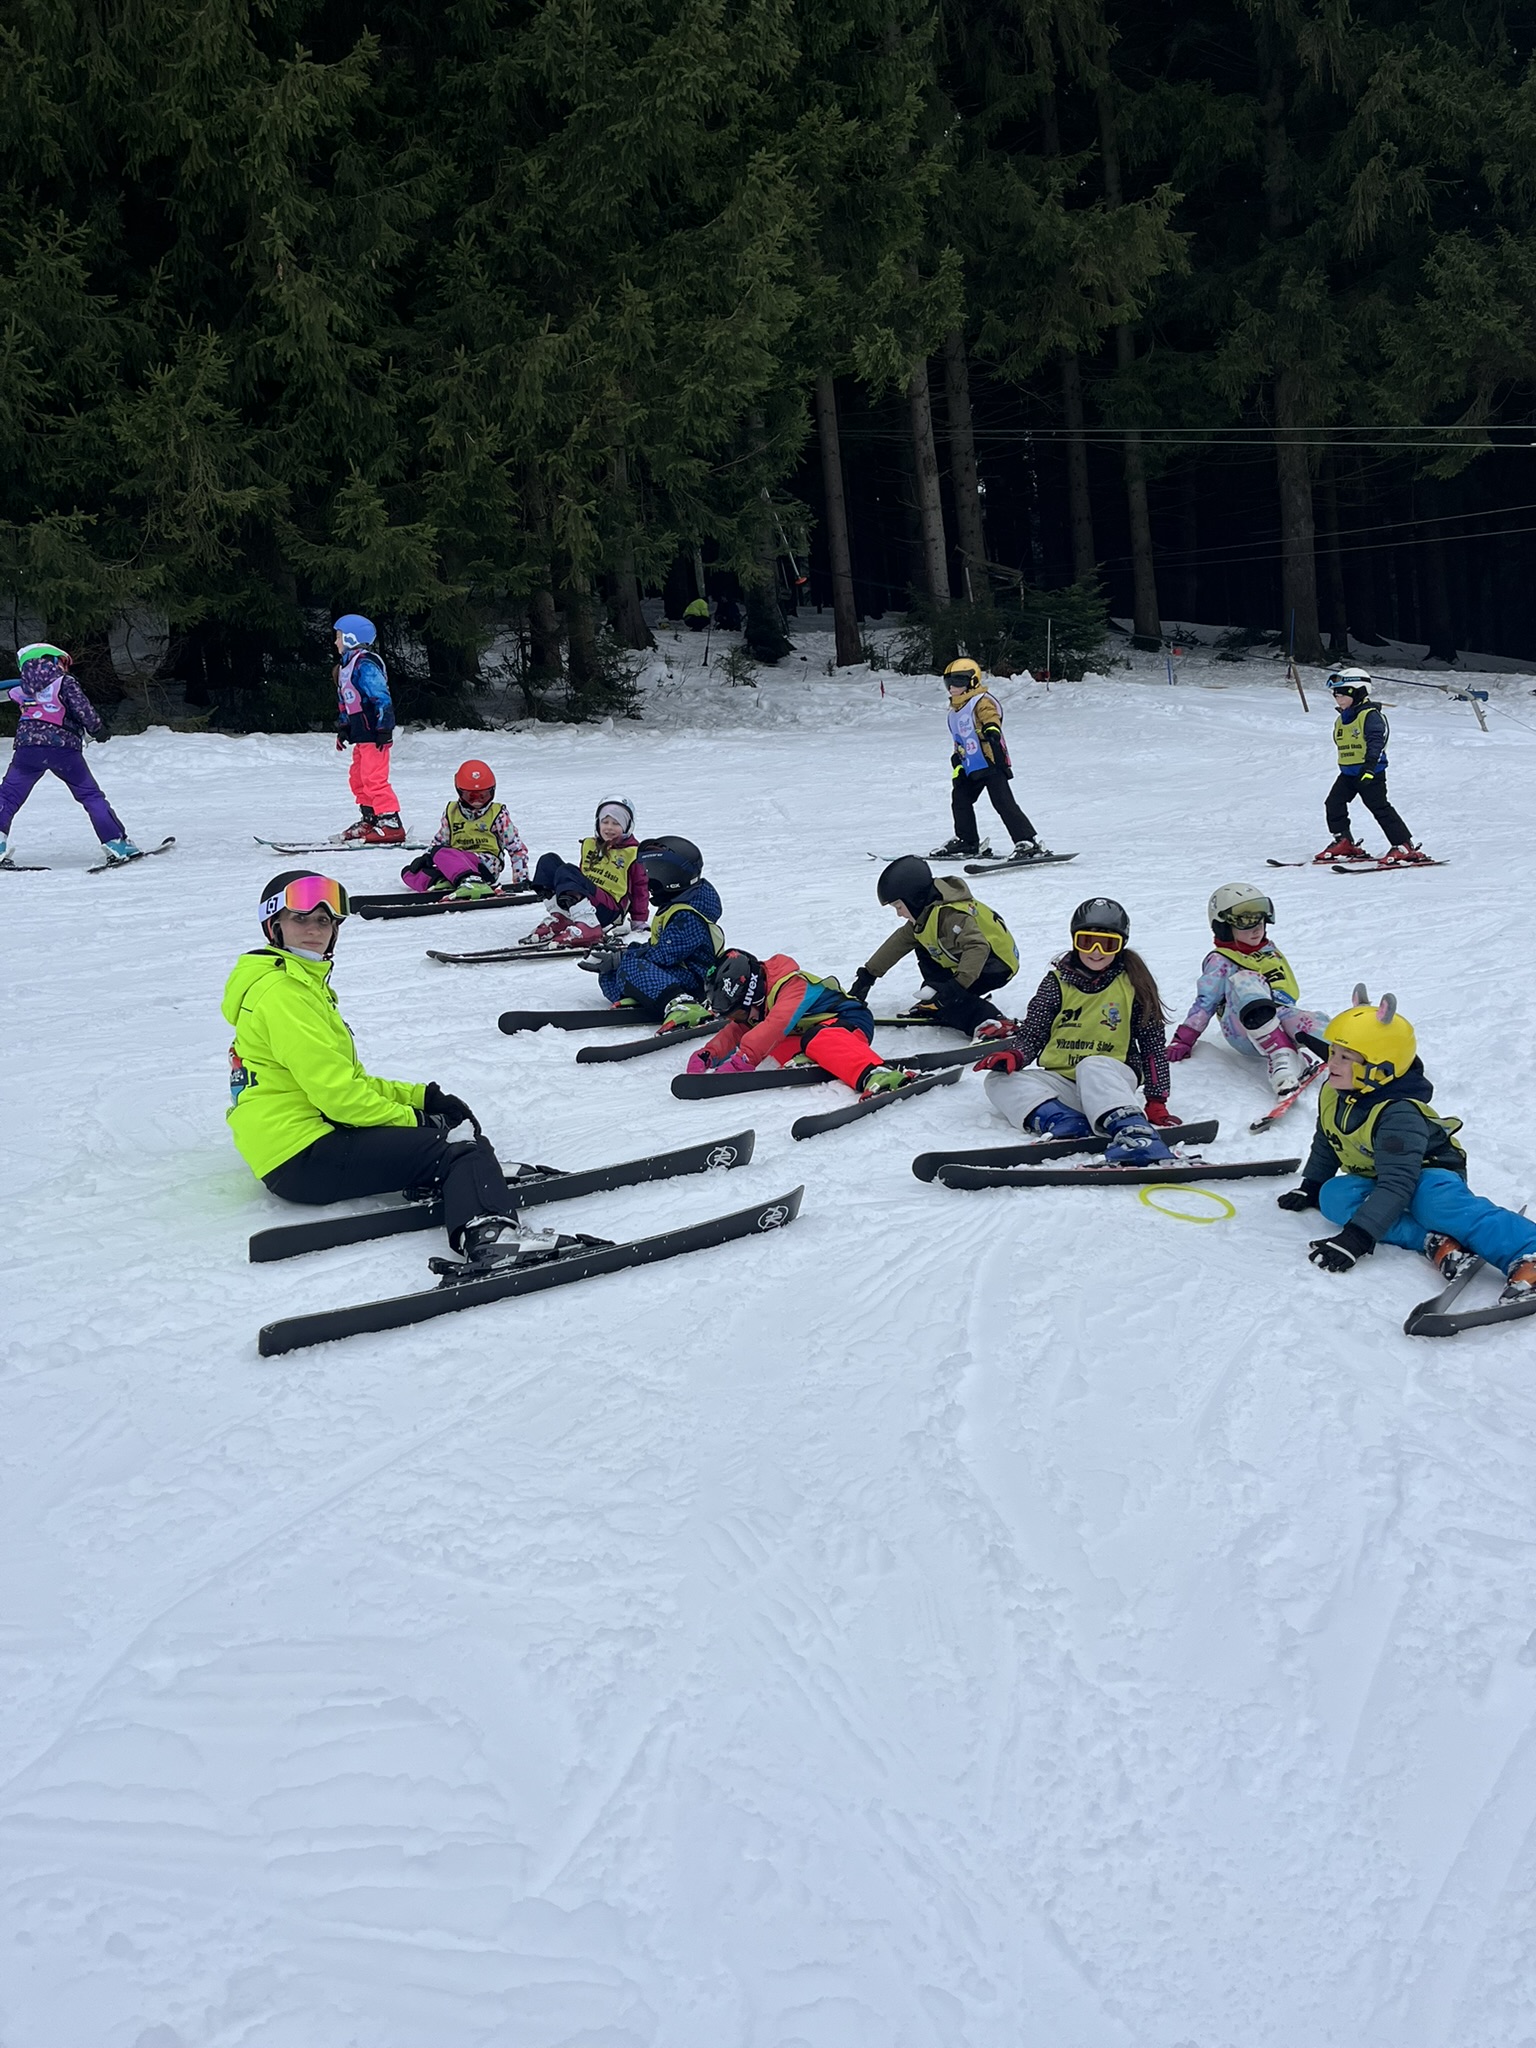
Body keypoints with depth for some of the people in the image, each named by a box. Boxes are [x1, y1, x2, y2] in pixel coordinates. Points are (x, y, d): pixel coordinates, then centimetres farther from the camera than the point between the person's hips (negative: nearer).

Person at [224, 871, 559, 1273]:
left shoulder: (304, 984, 20)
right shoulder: (281, 993, -14)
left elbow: (346, 1077, 21)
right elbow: (334, 1092, -19)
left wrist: (420, 1096, 9)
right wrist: (411, 1117, -8)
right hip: (301, 1156, -11)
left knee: (450, 1119, 17)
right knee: (461, 1148, -20)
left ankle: (469, 1177, -13)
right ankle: (489, 1236, -47)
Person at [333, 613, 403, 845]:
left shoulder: (365, 665, -15)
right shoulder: (346, 667, 17)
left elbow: (382, 699, -20)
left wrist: (384, 730, -22)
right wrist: (343, 728, 23)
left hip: (374, 733, -11)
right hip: (361, 734, 11)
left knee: (374, 778, -13)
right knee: (358, 777, 16)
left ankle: (390, 823, -12)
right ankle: (370, 820, 25)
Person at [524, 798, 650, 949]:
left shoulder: (633, 853, 6)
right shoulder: (589, 845, 22)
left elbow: (640, 886, 7)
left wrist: (640, 922, 6)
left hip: (608, 910, -7)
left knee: (565, 872, -28)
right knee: (549, 860, -5)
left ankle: (587, 924, -43)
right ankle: (558, 916, -21)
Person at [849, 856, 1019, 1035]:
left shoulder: (950, 915, -28)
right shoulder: (924, 914, 4)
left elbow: (977, 947, -39)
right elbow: (899, 941, 14)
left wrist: (958, 983, -49)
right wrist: (868, 974, 17)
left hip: (996, 966, -11)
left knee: (950, 996, -25)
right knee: (923, 947, 14)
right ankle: (937, 1002, 6)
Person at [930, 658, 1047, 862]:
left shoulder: (981, 702, -9)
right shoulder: (955, 710, 19)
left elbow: (990, 717, -29)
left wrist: (992, 729, -48)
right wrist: (957, 762, 28)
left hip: (991, 763, -10)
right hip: (971, 768, 10)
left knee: (1003, 803, -15)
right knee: (960, 799, 16)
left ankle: (1028, 843, -16)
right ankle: (967, 841, 32)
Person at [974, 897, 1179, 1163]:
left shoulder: (1132, 985, 4)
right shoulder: (1056, 984, 9)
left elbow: (1153, 1044, 5)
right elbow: (1032, 1034, 9)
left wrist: (1156, 1102, -1)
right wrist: (1015, 1057, -14)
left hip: (1113, 1077, -4)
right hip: (1062, 1080, 4)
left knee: (1092, 1067, -38)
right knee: (1000, 1080, -18)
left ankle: (1134, 1133, -60)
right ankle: (1064, 1123, -40)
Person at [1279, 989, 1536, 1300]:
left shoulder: (1399, 1115, -29)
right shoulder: (1332, 1095, -2)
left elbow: (1397, 1185, -36)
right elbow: (1326, 1146, 19)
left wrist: (1357, 1237, -44)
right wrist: (1311, 1186, 18)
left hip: (1429, 1173, -7)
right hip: (1373, 1179, 8)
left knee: (1437, 1201, -42)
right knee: (1333, 1195, -26)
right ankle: (1435, 1241, -36)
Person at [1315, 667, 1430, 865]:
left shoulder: (1370, 715, -13)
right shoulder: (1341, 720, 15)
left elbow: (1376, 741, -24)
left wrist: (1369, 767, -33)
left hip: (1370, 773, -9)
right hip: (1348, 773, 9)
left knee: (1380, 809, -10)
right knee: (1334, 804, 4)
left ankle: (1405, 847, -6)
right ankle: (1343, 842, 18)